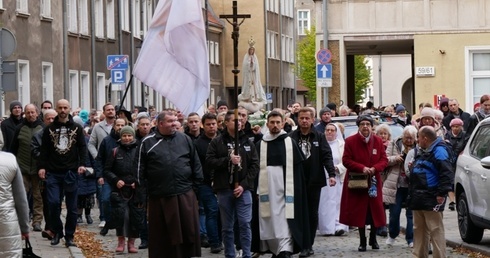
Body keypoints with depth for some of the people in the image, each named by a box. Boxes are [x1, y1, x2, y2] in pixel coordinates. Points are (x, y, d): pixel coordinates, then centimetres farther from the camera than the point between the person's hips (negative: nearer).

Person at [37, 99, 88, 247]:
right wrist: (41, 166, -2)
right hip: (53, 172, 0)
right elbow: (44, 149, 8)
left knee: (72, 206, 2)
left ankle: (69, 236, 11)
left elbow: (82, 147, 4)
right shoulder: (50, 129, 8)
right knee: (53, 203, -9)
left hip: (71, 172, 0)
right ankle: (57, 232, 8)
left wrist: (82, 164, -9)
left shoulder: (77, 128, 6)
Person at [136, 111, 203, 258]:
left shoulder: (185, 140, 8)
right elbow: (141, 169, 4)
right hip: (159, 197, -2)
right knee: (161, 235, 3)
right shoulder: (148, 142, 2)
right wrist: (144, 189, 1)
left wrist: (196, 183, 7)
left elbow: (196, 164, 12)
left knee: (187, 232, 5)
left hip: (185, 195, 2)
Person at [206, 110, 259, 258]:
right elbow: (209, 161, -4)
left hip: (243, 189, 0)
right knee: (227, 226, 6)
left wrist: (244, 185, -8)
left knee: (245, 223, -6)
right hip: (224, 189, 0)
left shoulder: (248, 143, 8)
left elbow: (255, 165, 3)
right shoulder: (217, 142, 4)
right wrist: (228, 160, -15)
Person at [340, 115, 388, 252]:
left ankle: (373, 238, 22)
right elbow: (346, 160, -8)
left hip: (374, 182, 2)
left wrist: (374, 168, -17)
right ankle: (362, 241, 9)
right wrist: (362, 168, -19)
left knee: (375, 210, 4)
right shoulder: (350, 141, -5)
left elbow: (384, 160, 3)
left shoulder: (378, 141, 4)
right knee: (359, 212, 0)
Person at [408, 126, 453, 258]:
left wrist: (442, 193, -22)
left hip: (431, 199, -10)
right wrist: (413, 167, 15)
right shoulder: (421, 152, 19)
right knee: (419, 230, 14)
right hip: (419, 198, 10)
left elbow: (447, 173, -20)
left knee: (436, 231, -9)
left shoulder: (439, 151, -13)